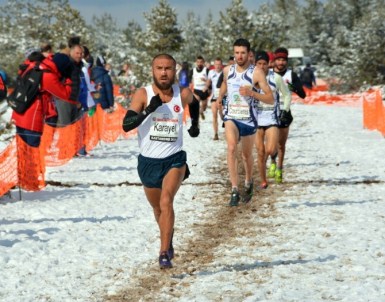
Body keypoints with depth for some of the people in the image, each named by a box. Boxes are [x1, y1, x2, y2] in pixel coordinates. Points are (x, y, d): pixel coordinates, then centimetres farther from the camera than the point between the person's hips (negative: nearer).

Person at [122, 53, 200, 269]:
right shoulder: (143, 94, -11)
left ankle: (165, 253, -22)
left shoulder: (183, 94, -5)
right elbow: (126, 124, -22)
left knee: (166, 202, -23)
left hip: (174, 159, -1)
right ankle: (168, 242, 46)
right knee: (158, 208, 18)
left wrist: (195, 124, 19)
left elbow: (194, 103, 22)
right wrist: (149, 110, -30)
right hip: (148, 161, 1)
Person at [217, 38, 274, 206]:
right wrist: (219, 98, 38)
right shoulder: (227, 70, -1)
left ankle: (248, 183, 47)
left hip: (248, 119, -1)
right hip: (231, 117, 1)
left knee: (247, 155, 17)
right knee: (231, 147, -26)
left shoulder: (256, 72, -13)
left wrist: (252, 93, -29)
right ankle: (235, 190, -28)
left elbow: (270, 99, -16)